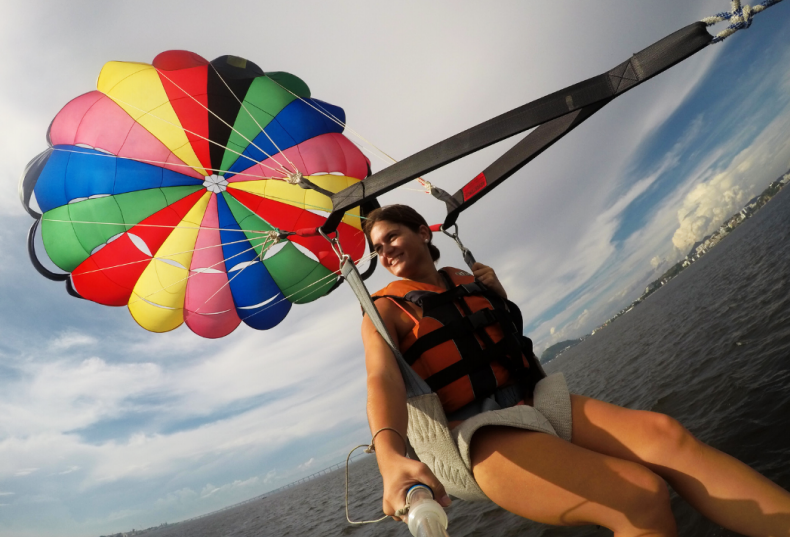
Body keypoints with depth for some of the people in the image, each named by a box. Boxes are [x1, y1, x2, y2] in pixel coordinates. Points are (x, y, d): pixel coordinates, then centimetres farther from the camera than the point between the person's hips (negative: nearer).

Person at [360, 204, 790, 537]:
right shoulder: (386, 310, -2)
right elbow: (382, 380, -21)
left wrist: (500, 298, 3)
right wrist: (390, 459, -40)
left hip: (532, 404, 5)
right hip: (480, 438, -5)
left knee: (663, 433, -19)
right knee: (641, 496, -26)